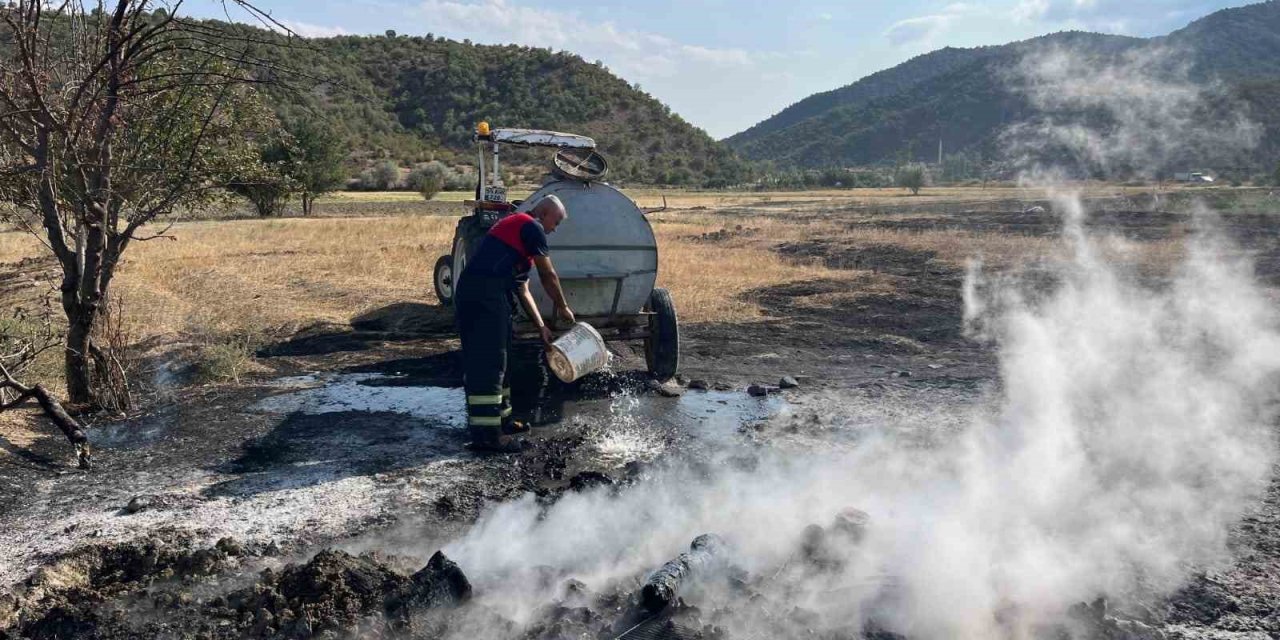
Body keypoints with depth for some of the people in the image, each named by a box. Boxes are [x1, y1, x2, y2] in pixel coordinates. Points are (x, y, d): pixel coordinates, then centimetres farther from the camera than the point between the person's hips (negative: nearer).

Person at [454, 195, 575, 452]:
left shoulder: (515, 226, 29)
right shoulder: (532, 227, 0)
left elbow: (522, 289, 26)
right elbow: (548, 275, 3)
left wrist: (541, 327, 22)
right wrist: (563, 308, 18)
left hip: (470, 291, 10)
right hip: (486, 293, -10)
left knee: (488, 360, 17)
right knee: (488, 362, -9)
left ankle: (500, 418, 27)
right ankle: (486, 434, -9)